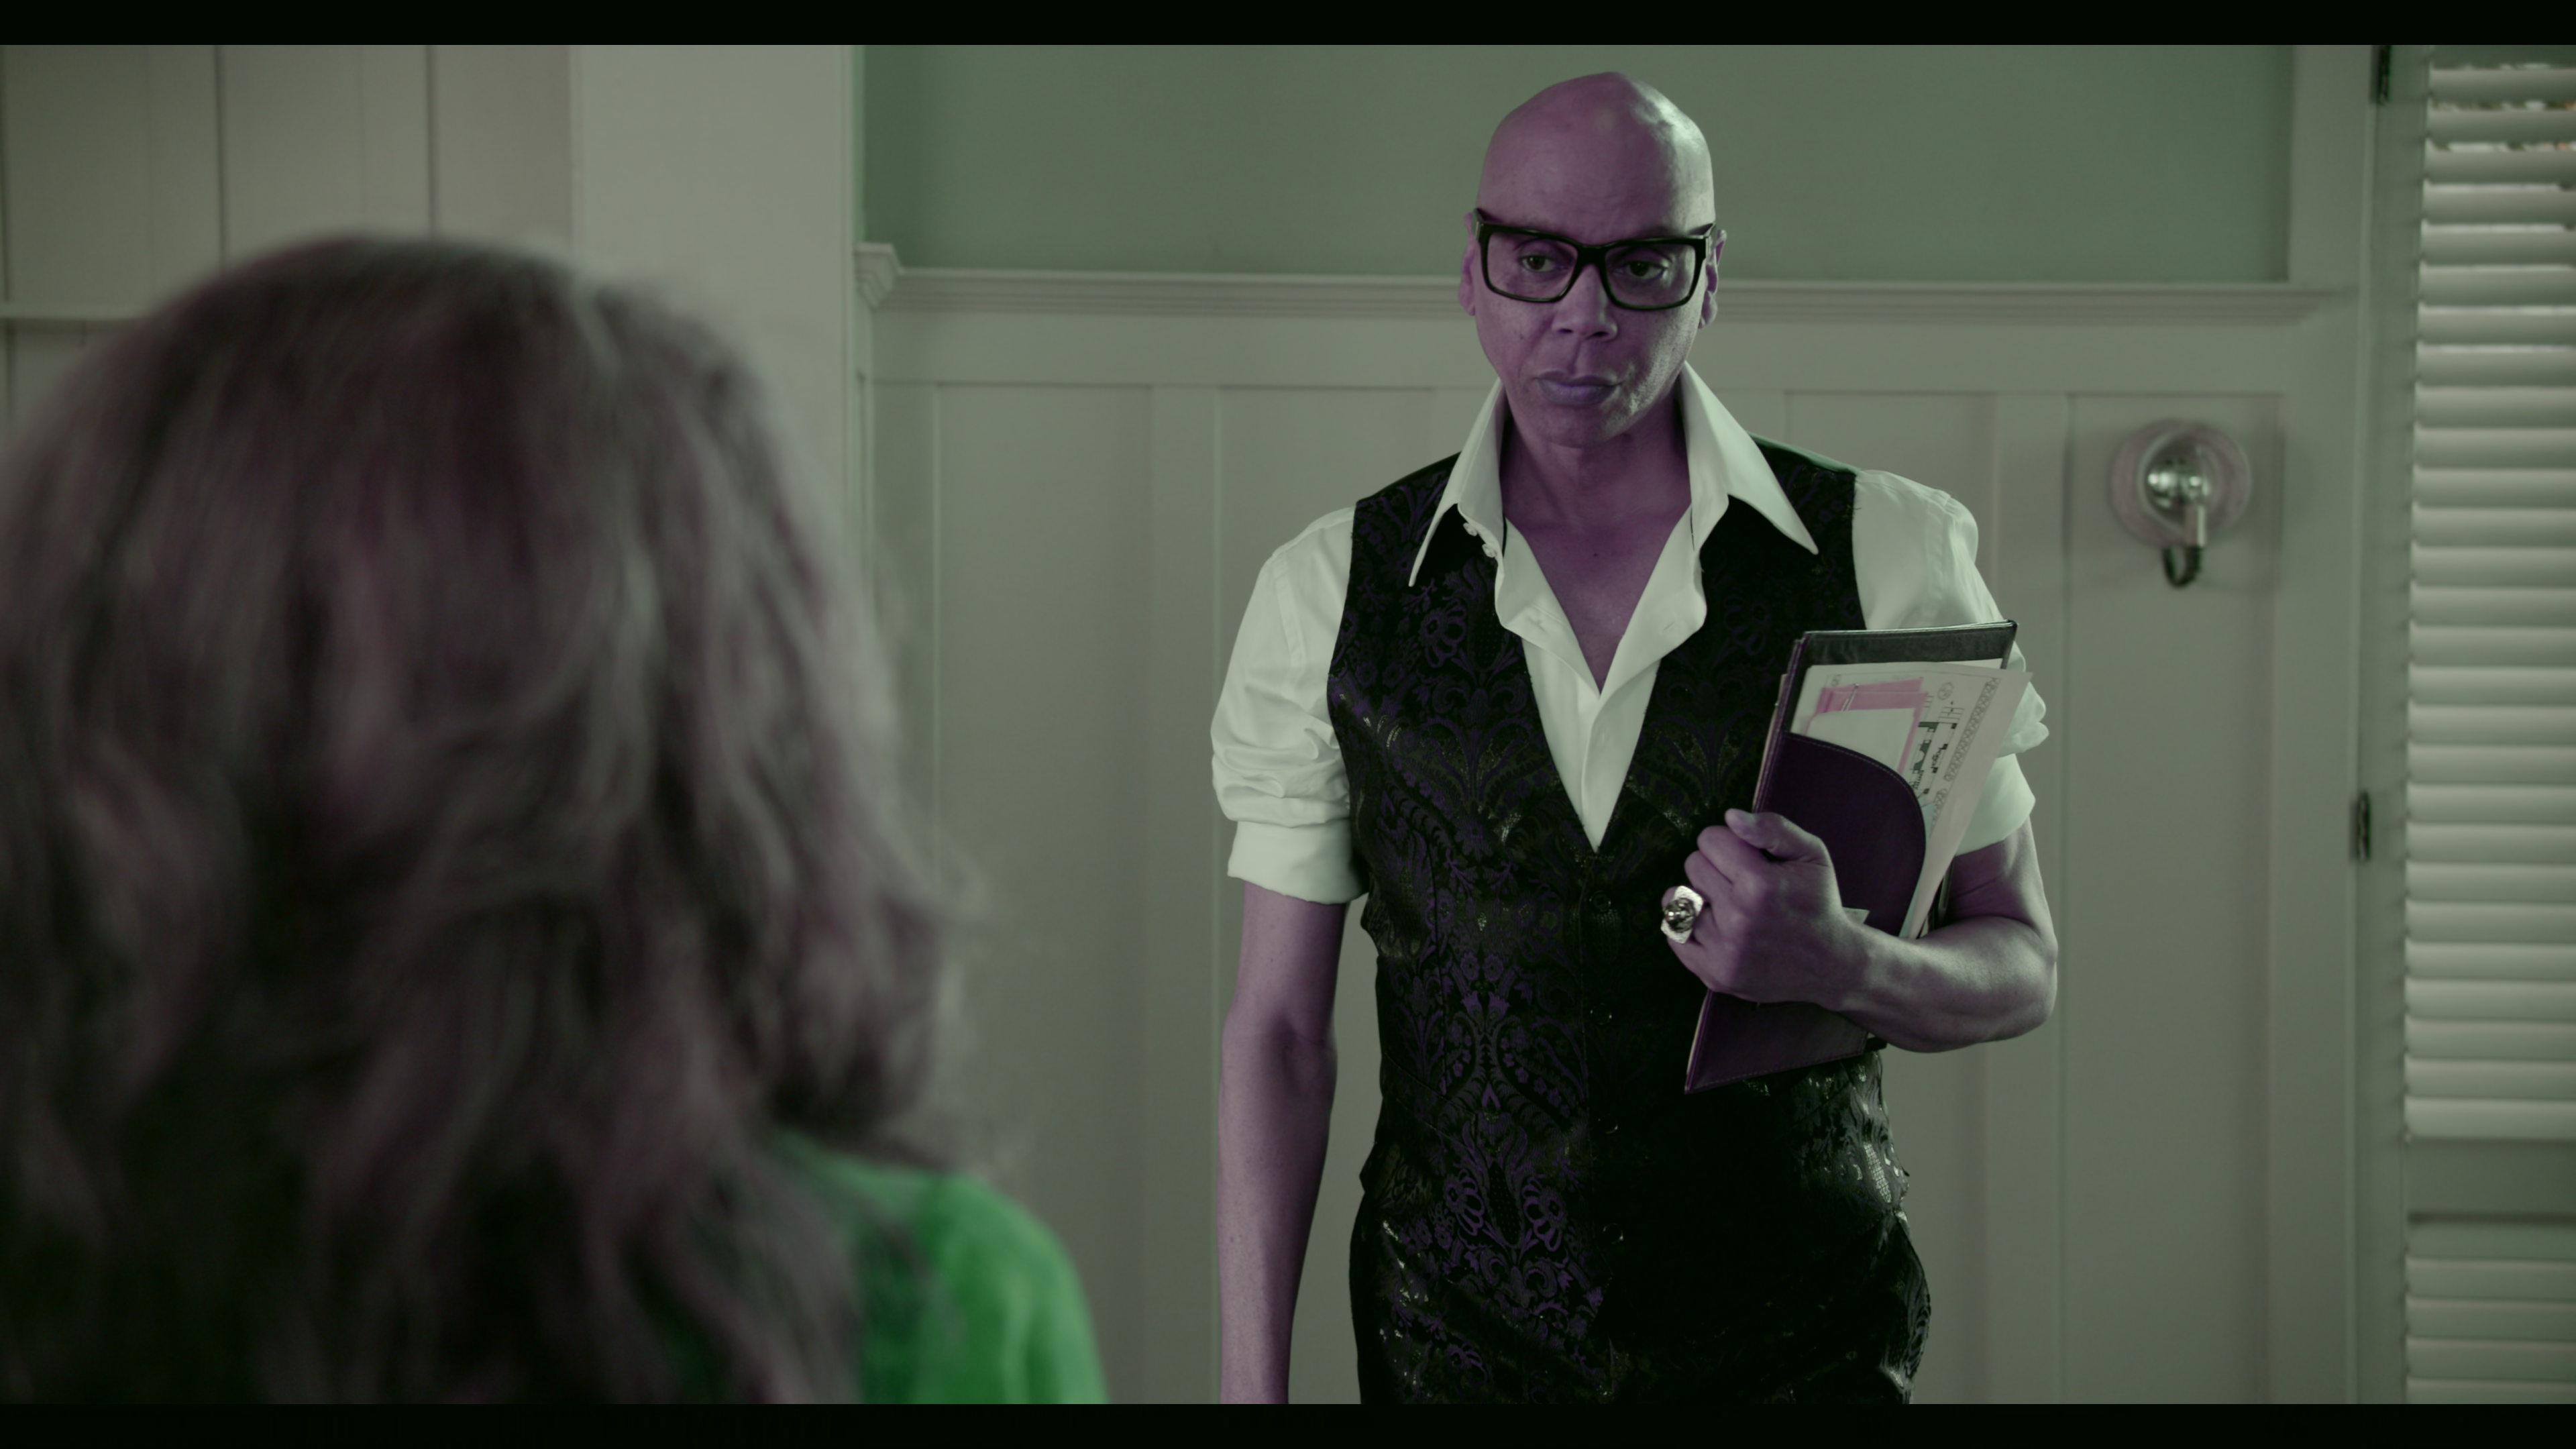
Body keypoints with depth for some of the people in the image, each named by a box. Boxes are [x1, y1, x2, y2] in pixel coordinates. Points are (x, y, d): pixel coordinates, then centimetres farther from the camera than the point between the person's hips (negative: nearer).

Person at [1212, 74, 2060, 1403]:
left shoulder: (1890, 557, -4)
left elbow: (2021, 969, 1)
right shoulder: (1329, 592, -2)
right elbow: (1278, 1025, -1)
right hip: (1454, 1342, 1)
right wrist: (1251, 1385, -7)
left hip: (1804, 1342, 0)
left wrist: (1839, 965, -21)